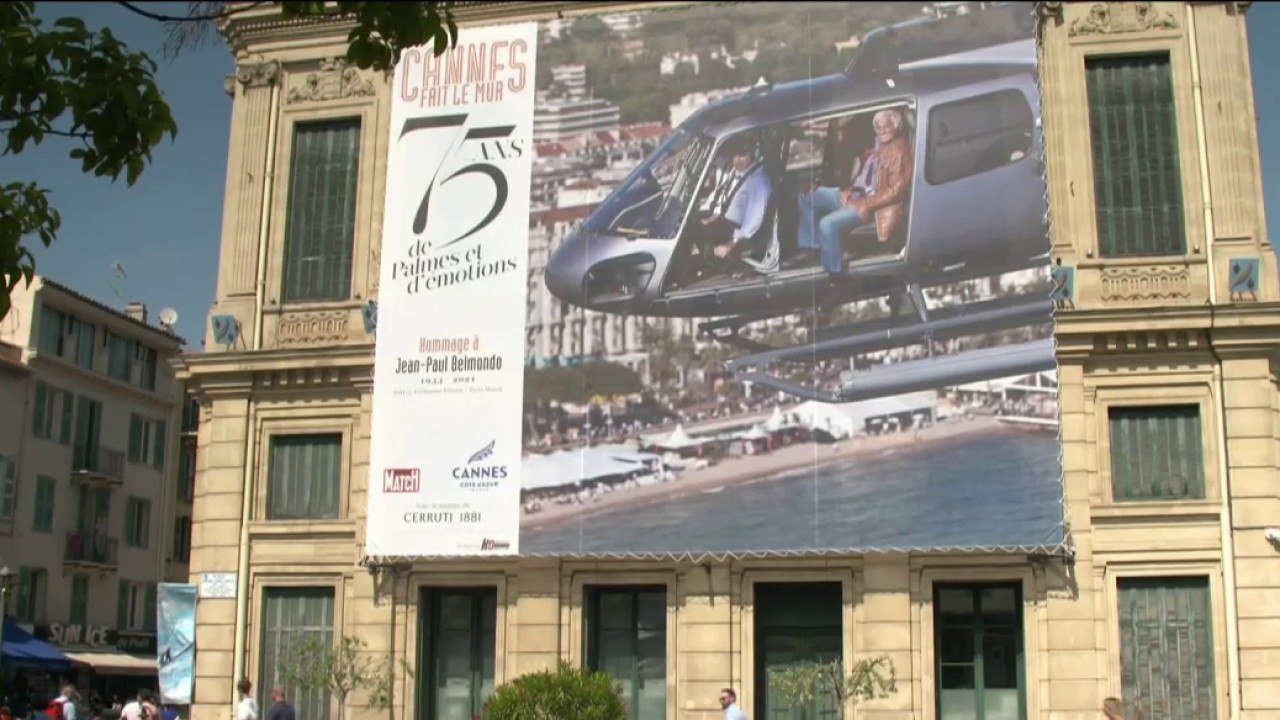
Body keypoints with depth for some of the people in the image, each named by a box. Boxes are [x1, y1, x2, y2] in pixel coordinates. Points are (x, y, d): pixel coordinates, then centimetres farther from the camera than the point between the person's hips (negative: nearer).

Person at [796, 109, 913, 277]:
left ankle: (835, 273, -18)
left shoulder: (900, 152, -14)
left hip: (871, 203, -10)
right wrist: (848, 190, 3)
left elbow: (896, 191, -19)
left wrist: (866, 205, -21)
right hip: (856, 195, 10)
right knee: (808, 196, 8)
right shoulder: (879, 148, 15)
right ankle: (811, 247, 7)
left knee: (828, 223, -30)